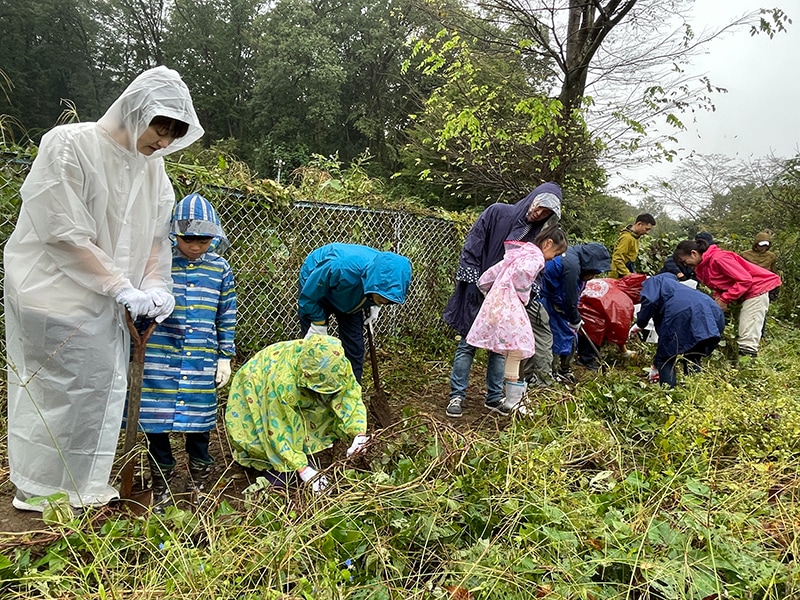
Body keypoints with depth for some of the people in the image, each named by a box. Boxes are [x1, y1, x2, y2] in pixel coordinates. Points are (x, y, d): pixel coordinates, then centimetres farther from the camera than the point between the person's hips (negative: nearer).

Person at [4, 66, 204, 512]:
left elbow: (155, 234, 7)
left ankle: (84, 483, 29)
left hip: (107, 301, 7)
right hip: (56, 292, -6)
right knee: (58, 389, 2)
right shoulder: (68, 145, -17)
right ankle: (42, 490, 22)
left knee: (103, 386, 12)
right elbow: (65, 233, -20)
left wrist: (155, 286, -7)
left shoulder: (152, 165, 3)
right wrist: (122, 288, -21)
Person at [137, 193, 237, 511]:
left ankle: (199, 486, 30)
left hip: (202, 361, 1)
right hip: (160, 357, -1)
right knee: (156, 420, 5)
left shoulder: (220, 269, 3)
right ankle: (161, 489, 24)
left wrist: (225, 357, 7)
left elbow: (227, 318, 8)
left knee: (199, 423, 10)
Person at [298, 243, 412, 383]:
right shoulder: (342, 269, -46)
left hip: (349, 298, 5)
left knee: (355, 348, 1)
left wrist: (374, 306, -12)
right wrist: (319, 324, -21)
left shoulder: (386, 270, -29)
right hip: (316, 285, -4)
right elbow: (308, 296, -28)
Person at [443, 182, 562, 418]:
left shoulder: (536, 234, 5)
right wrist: (471, 282, -14)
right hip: (479, 292, -4)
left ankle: (494, 397, 21)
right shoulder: (498, 212, -8)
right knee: (468, 344, 0)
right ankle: (456, 396, 8)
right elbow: (472, 245, -9)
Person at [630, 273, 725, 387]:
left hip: (682, 314, -7)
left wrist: (640, 324, 11)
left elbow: (650, 301, -2)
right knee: (692, 359, 25)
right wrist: (656, 364, 51)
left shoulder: (654, 281, 25)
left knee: (666, 359, 7)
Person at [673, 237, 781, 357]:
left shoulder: (718, 258, -23)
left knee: (748, 338, -14)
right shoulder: (701, 268, 7)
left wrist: (725, 300, -21)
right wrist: (718, 297, -12)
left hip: (757, 288, -10)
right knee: (743, 337, 11)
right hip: (746, 293, 10)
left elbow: (745, 279, -24)